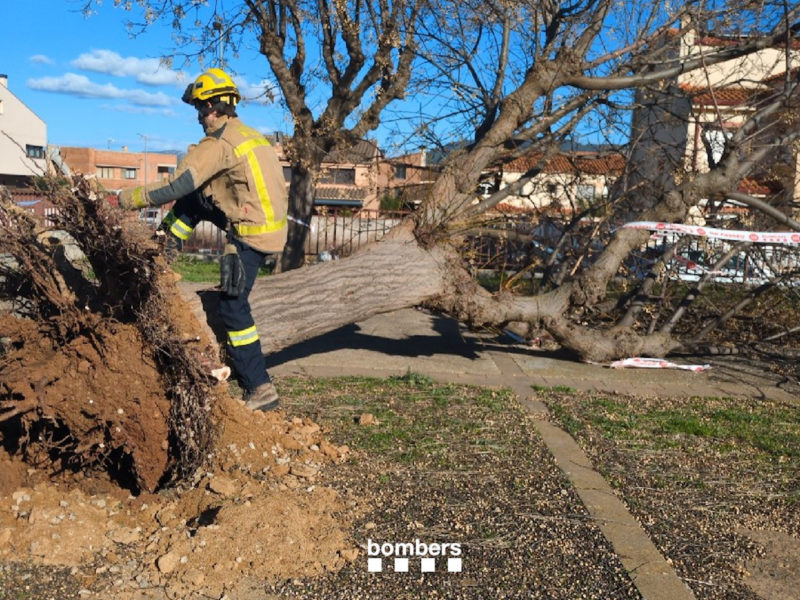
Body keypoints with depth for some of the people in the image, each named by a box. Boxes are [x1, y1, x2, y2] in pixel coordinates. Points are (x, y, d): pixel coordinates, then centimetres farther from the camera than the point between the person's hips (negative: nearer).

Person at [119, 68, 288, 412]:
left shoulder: (218, 144, -14)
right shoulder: (250, 135, 15)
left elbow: (177, 185, -18)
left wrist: (132, 198, -4)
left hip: (251, 235, -9)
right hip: (272, 225, 9)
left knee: (233, 307, -1)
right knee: (193, 200, 17)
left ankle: (261, 389, 2)